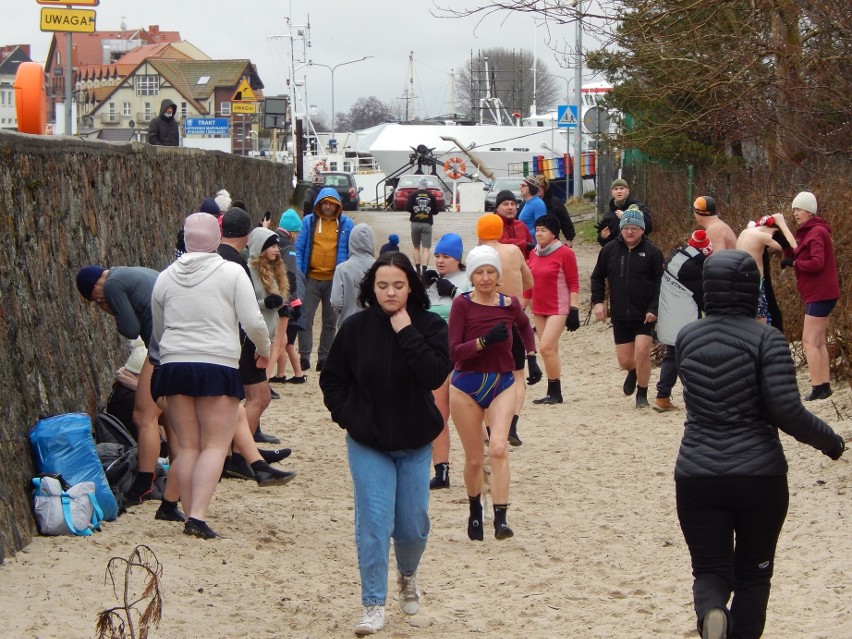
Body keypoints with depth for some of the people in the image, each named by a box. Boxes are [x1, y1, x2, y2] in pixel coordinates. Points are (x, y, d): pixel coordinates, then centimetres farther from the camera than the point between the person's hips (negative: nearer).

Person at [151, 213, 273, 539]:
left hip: (174, 365, 4)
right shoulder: (232, 273, -4)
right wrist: (264, 349, 12)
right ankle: (198, 515, -15)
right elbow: (253, 322, -7)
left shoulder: (165, 277, 8)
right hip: (218, 366, -4)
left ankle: (190, 515, 10)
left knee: (187, 446, 11)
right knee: (215, 445, -1)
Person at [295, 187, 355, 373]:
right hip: (311, 279, -1)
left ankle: (324, 357, 19)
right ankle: (304, 356, 1)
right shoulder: (308, 222, 3)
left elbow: (353, 252, 7)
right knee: (305, 318, -4)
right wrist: (298, 274, -7)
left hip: (335, 279, 1)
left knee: (330, 321, 9)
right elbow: (299, 248, 2)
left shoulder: (347, 224, 3)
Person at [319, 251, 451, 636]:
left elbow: (435, 375, -22)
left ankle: (408, 575, 40)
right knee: (373, 523, -8)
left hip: (415, 444, 1)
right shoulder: (356, 327, -4)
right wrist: (348, 417, -6)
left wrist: (406, 333, -23)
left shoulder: (430, 326, -6)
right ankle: (373, 606, 0)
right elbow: (331, 379, 6)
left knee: (413, 525, 8)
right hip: (368, 444, -1)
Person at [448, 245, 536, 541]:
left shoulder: (509, 304, 0)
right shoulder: (462, 304, -9)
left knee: (498, 448, -22)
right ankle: (475, 513, 34)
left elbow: (525, 327, 24)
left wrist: (531, 355, 12)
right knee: (474, 459, 8)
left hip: (502, 384, 1)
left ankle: (501, 518, -24)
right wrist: (484, 341, -29)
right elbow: (454, 352, -16)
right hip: (466, 386, -1)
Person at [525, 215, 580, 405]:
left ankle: (555, 392, -8)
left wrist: (574, 310, -13)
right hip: (539, 309, 7)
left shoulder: (565, 253, -8)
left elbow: (573, 284, -9)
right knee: (550, 351, 8)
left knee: (546, 348, -16)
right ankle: (553, 394, 11)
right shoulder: (534, 254, 11)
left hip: (558, 309, -7)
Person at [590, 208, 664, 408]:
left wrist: (654, 309, -16)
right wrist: (597, 302, 2)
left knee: (642, 352, -16)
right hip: (620, 316, 3)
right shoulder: (609, 250, 4)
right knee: (624, 360, 7)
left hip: (645, 315, -3)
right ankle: (633, 372, 44)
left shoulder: (652, 252, -6)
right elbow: (597, 277, 14)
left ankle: (642, 394, 3)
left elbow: (661, 283, -7)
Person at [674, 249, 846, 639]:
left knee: (710, 570, 9)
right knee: (753, 574, 16)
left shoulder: (687, 337, 3)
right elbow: (787, 412, -16)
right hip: (759, 475, -2)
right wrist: (831, 441, -1)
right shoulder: (766, 339, -10)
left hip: (697, 475, 2)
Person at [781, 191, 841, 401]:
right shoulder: (807, 232, 17)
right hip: (817, 294, 10)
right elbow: (797, 257, 10)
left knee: (809, 342, -11)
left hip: (820, 294, -10)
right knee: (818, 342, 12)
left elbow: (817, 263, -25)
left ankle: (818, 388, -13)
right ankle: (824, 385, 15)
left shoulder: (817, 232, -14)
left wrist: (794, 263, -14)